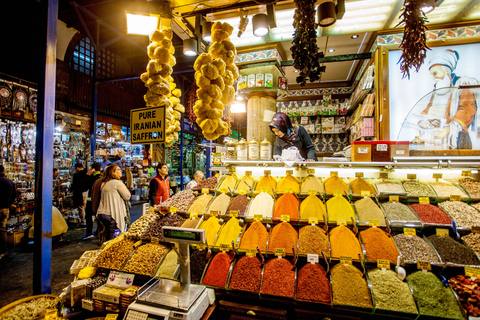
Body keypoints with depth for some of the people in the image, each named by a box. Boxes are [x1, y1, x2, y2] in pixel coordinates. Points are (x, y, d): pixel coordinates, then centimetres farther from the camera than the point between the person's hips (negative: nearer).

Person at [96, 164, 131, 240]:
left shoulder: (104, 183, 13)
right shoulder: (117, 183, -12)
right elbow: (127, 196, -8)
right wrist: (123, 185, 2)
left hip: (102, 213, 8)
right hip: (112, 214, -8)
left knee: (108, 237, 16)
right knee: (112, 239, -1)